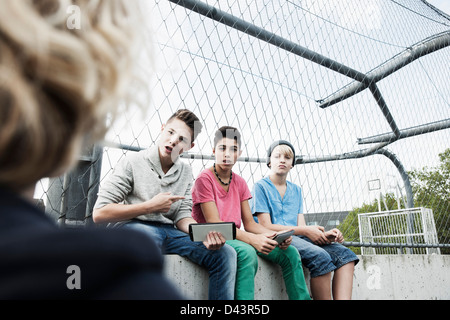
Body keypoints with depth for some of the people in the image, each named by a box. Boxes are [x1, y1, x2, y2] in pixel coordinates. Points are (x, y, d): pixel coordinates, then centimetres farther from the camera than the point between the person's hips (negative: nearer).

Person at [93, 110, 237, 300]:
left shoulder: (185, 172, 11)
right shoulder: (132, 163, -5)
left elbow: (182, 217, 7)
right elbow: (99, 214, -7)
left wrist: (204, 234, -16)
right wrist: (150, 206, -12)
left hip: (168, 232, 5)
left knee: (225, 254, -15)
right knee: (150, 237, -41)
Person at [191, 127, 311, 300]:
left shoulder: (240, 183, 12)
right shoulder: (204, 179, -8)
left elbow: (249, 223, 8)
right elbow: (214, 223, -17)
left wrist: (275, 235, -11)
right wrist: (252, 239, -29)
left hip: (236, 237, 6)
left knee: (289, 252, -8)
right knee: (247, 253, -37)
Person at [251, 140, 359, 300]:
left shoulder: (296, 190, 20)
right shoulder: (261, 186, 0)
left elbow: (301, 226, 11)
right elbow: (266, 227, -9)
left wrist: (324, 234, -10)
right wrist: (305, 231, -14)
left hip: (298, 237, 7)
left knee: (344, 254, -14)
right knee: (320, 256, -30)